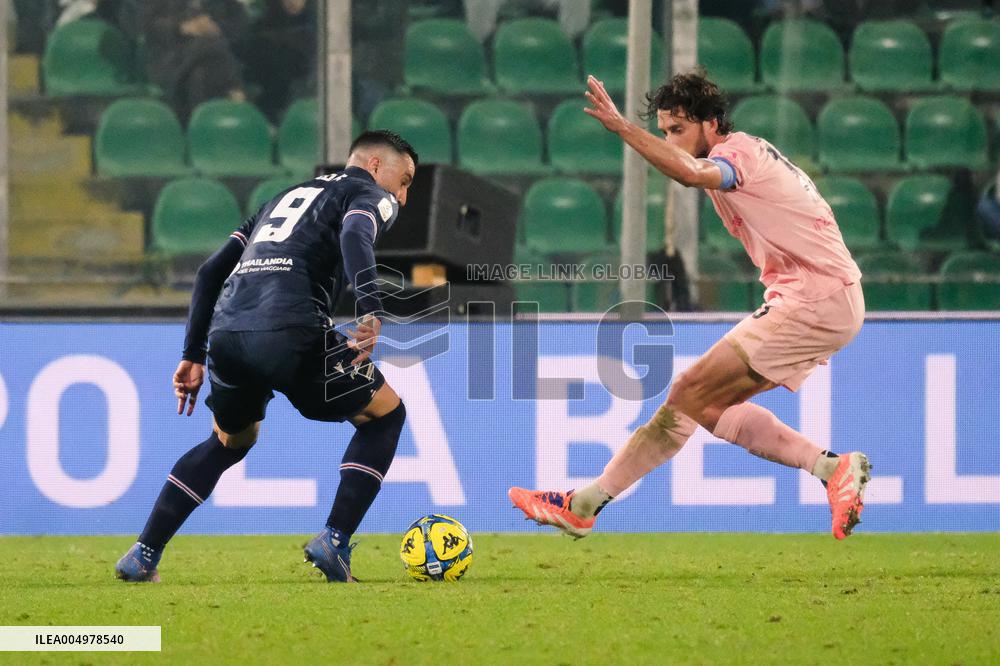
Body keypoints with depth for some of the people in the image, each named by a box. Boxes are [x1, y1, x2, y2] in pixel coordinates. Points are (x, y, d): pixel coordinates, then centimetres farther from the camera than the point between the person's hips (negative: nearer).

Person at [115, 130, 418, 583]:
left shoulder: (285, 198, 35)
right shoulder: (371, 195, 15)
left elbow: (212, 270, 29)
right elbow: (354, 235, -11)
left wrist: (193, 356, 30)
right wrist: (370, 311, -24)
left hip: (226, 333, 7)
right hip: (290, 332, -7)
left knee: (230, 442, 32)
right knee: (385, 415, 15)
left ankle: (143, 557, 25)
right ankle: (334, 542, 4)